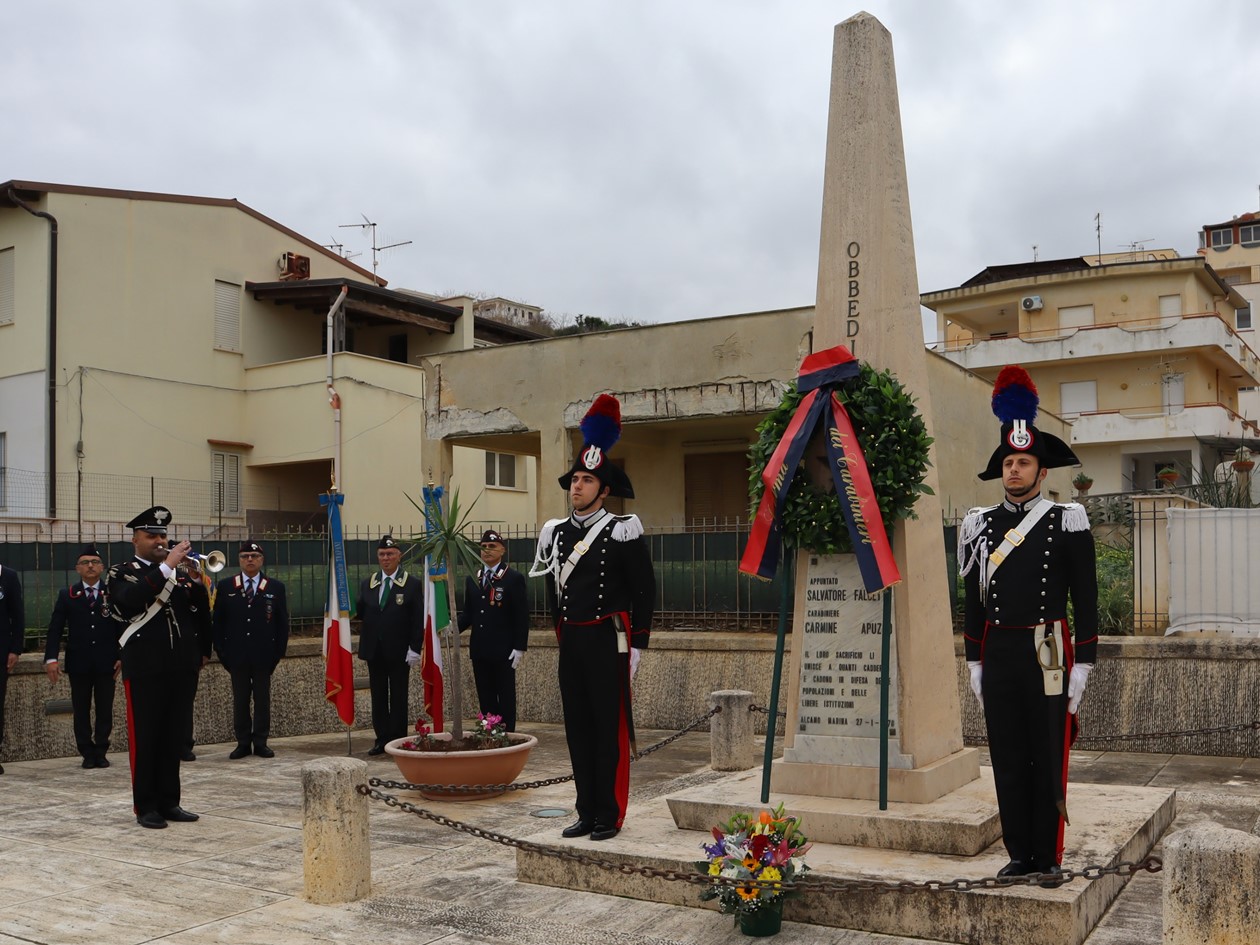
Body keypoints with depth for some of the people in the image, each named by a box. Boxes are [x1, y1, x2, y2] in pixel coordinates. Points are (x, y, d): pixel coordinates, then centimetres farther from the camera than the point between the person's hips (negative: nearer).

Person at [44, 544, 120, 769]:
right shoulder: (66, 595, 5)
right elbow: (55, 628, 0)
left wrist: (122, 656, -5)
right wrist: (51, 658, -10)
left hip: (106, 662, 0)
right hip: (78, 662, 0)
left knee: (105, 709, 4)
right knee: (81, 710, 6)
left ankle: (101, 752, 14)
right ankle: (87, 753, 15)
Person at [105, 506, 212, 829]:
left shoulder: (182, 571, 15)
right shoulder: (122, 573, 2)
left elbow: (201, 611, 9)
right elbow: (131, 598, -20)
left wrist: (196, 581, -9)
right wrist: (166, 567, -23)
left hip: (183, 666, 4)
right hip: (145, 668, -4)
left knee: (175, 737, 8)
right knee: (145, 739, 1)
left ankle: (169, 802, 17)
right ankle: (146, 807, 9)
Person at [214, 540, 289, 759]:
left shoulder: (275, 588, 4)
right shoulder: (225, 587, 5)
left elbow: (282, 622, 4)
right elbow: (218, 621, 5)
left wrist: (279, 651, -2)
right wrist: (222, 651, -1)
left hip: (264, 655, 0)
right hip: (237, 655, 0)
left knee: (263, 699, 5)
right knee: (240, 700, 6)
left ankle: (261, 742, 12)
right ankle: (243, 742, 12)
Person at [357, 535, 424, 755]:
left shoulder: (412, 585, -3)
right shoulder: (367, 584, 10)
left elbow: (418, 621, -6)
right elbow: (360, 613, 8)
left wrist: (415, 649, -12)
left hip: (399, 651, -4)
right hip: (374, 651, 4)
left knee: (398, 697, 3)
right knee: (378, 697, 9)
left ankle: (398, 741, 9)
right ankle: (382, 739, 17)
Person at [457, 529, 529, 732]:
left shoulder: (514, 578, -4)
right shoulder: (471, 579, 12)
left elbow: (522, 616, -7)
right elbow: (468, 613, 12)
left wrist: (520, 647, -13)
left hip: (503, 651, -5)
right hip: (479, 650, 5)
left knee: (506, 698, 1)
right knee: (485, 699, 9)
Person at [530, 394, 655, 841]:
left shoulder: (623, 531, -7)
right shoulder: (556, 532, 10)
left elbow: (645, 589, -6)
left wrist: (637, 644, -8)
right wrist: (562, 632, 17)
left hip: (608, 641, -6)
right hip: (571, 642, 6)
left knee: (610, 729, 0)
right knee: (578, 729, 10)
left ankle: (610, 815, 8)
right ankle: (587, 812, 19)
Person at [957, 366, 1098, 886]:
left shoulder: (1067, 522, -1)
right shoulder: (982, 524, 8)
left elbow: (1085, 600, -2)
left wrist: (1082, 664, -7)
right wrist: (975, 662, 8)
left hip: (1047, 655, -3)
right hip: (997, 654, 3)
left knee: (1048, 762, 3)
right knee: (1007, 760, 8)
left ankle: (1049, 858, 14)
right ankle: (1019, 854, 19)